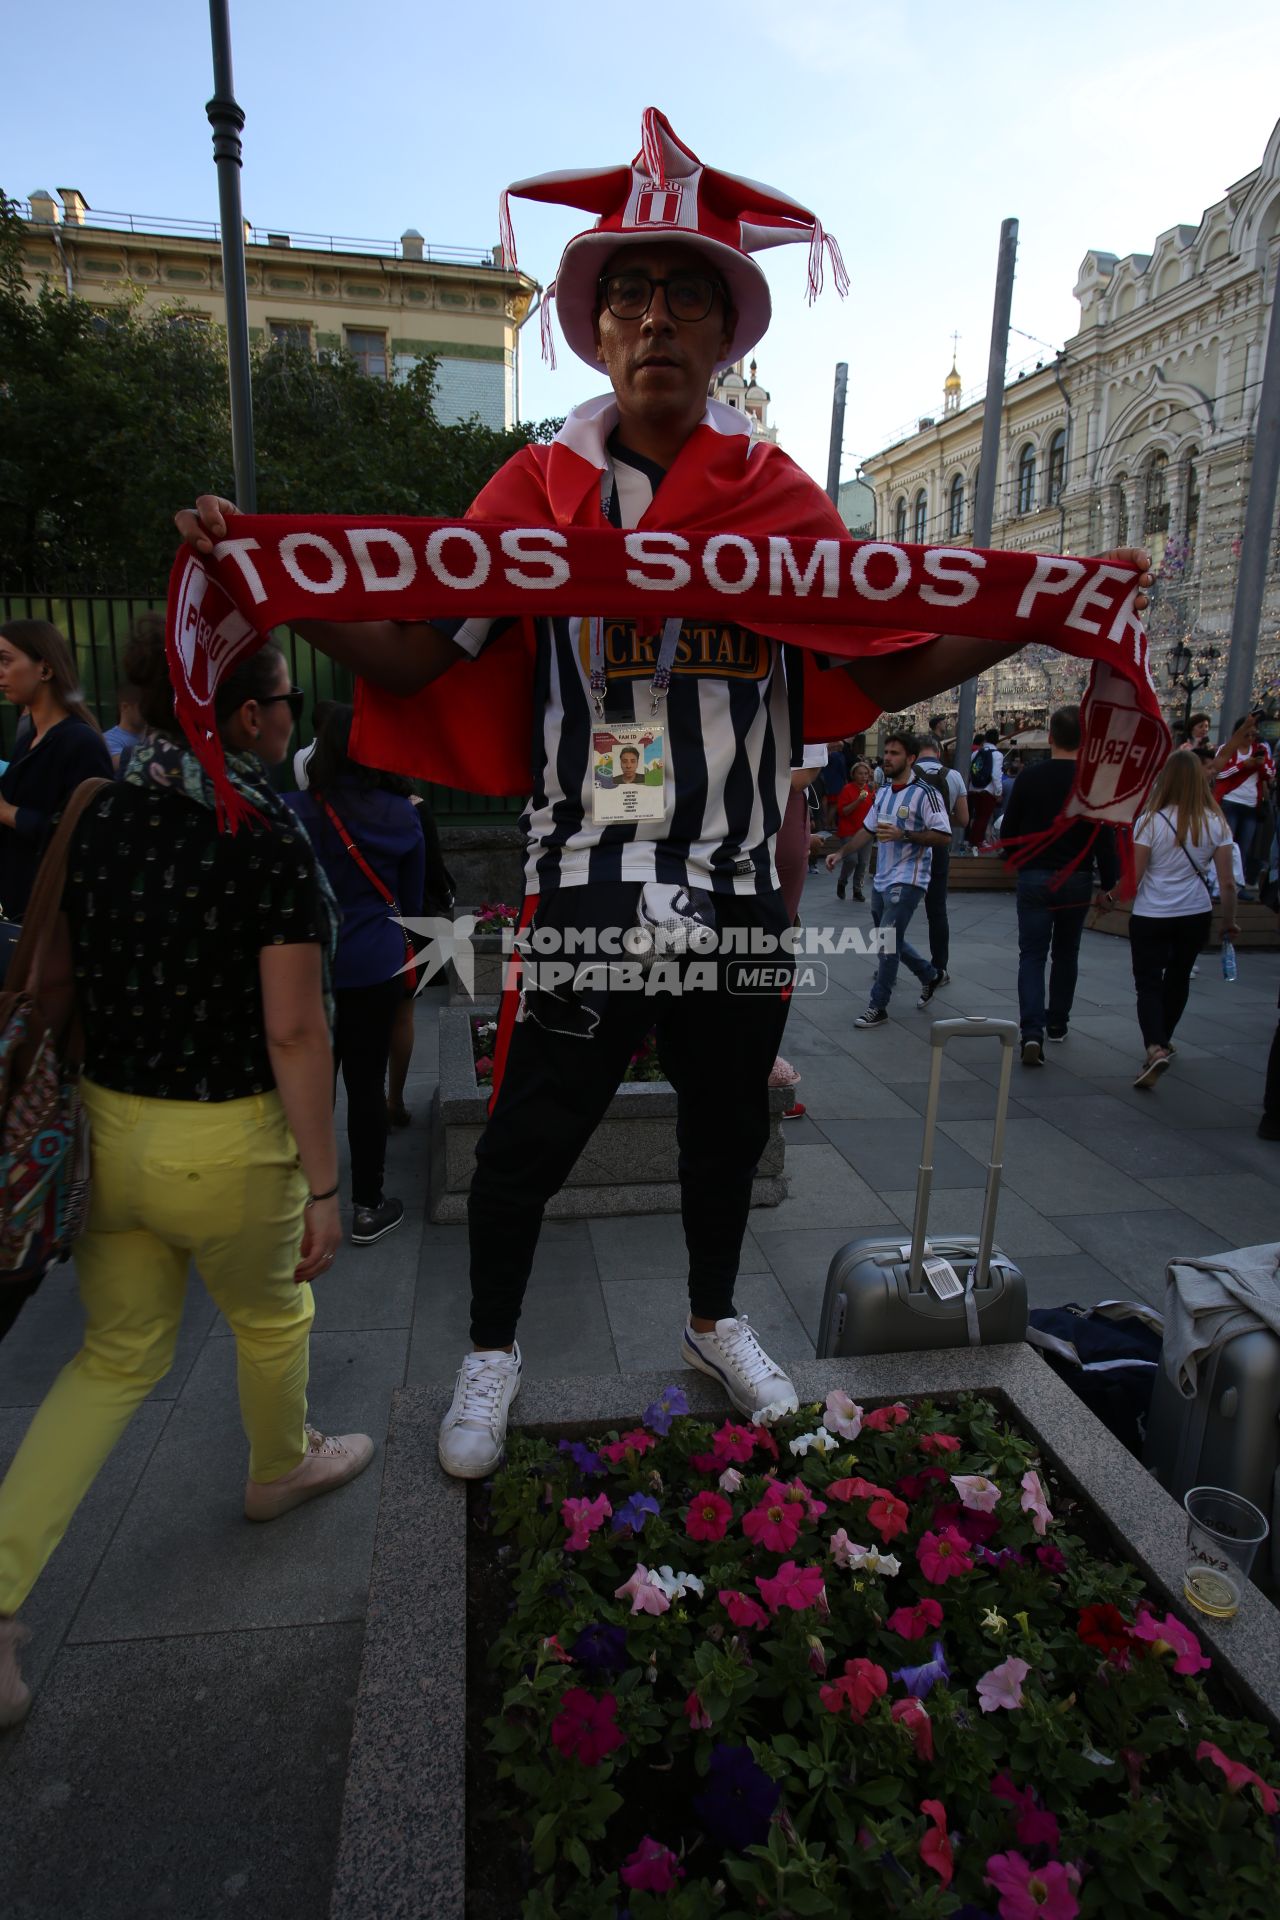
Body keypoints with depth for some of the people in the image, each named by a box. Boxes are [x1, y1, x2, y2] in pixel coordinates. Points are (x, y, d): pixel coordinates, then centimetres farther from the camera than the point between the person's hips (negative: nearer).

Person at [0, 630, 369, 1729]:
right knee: (270, 1315, 24)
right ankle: (282, 1469, 50)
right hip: (226, 1145, -5)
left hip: (107, 1129, 6)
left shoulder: (98, 817, 1)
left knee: (117, 1357, 23)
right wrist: (324, 1186, -12)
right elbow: (294, 1032, -20)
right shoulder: (270, 839, -19)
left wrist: (90, 1105, 19)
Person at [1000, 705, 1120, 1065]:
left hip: (1035, 878, -1)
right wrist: (1109, 883, 1)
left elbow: (1010, 829, 3)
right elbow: (1105, 837, -7)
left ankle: (1032, 1032, -16)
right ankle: (1057, 1023, 31)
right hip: (1077, 880, 1)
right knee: (1066, 954, 18)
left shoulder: (1029, 776, -4)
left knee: (1032, 956, 0)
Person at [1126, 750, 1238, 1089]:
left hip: (1151, 916, -3)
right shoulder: (1216, 823, -3)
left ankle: (1156, 1047, -20)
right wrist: (1229, 921, 11)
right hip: (1197, 915, 3)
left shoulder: (1151, 821, -12)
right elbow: (1227, 882, -1)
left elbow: (1134, 876, -11)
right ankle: (1164, 1040, 39)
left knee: (1149, 984, 1)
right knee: (1178, 977, 22)